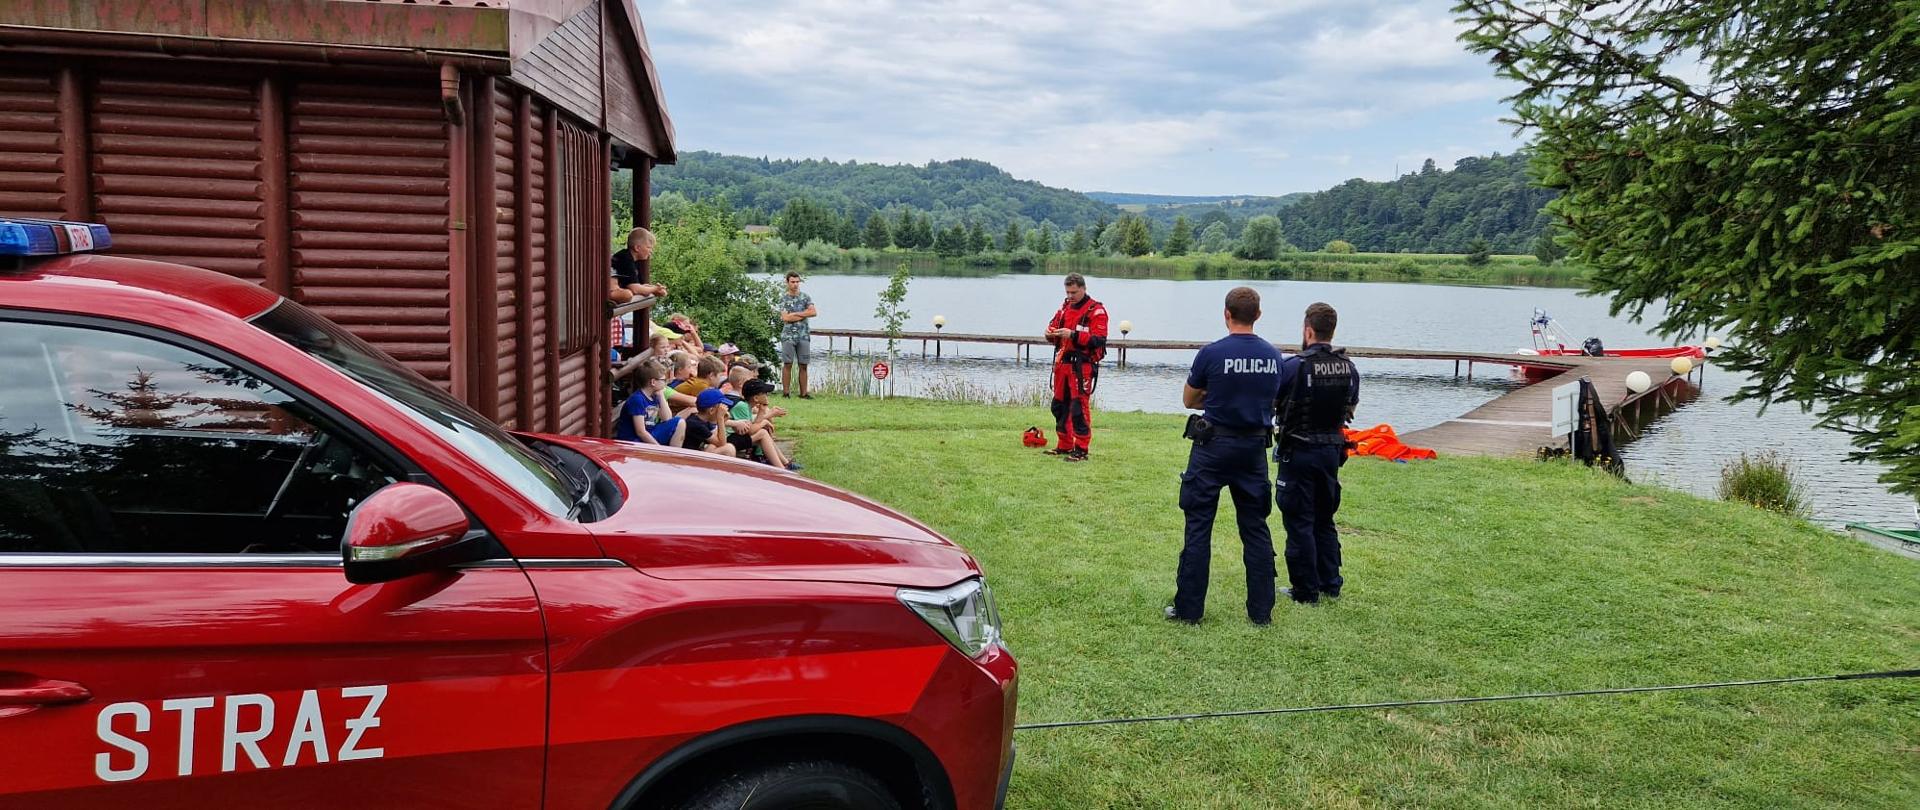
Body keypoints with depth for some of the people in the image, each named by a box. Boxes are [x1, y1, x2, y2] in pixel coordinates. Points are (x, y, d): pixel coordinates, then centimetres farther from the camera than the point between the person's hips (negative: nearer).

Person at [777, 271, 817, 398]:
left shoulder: (805, 297, 8)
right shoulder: (783, 299, 3)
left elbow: (814, 312, -6)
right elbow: (785, 318, -10)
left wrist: (795, 314, -8)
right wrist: (804, 314, -6)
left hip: (804, 335, 2)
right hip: (788, 336, -2)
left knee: (803, 365, 2)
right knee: (787, 364, -4)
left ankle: (803, 393, 6)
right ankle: (786, 392, -1)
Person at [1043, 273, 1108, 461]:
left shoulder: (1096, 311, -7)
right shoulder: (1065, 308, 15)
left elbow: (1098, 340, -16)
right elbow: (1053, 326, 21)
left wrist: (1073, 335, -24)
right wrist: (1051, 333, -4)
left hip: (1082, 366, -7)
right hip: (1062, 363, 8)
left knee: (1079, 407, -8)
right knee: (1060, 405, 12)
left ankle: (1081, 450, -3)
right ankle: (1065, 445, 23)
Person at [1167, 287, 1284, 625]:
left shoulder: (1212, 353, -13)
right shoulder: (1273, 355, 1)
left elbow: (1189, 400, 0)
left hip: (1214, 445, -4)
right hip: (1254, 446, 4)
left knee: (1199, 527, 4)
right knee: (1255, 528, 11)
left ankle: (1189, 608, 7)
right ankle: (1261, 610, 15)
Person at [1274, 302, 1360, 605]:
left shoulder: (1292, 367, -17)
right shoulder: (1349, 369, 1)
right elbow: (1350, 410, 13)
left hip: (1298, 453, -6)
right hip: (1332, 451, 6)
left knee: (1299, 523, 2)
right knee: (1324, 520, 18)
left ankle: (1306, 591, 7)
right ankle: (1330, 584, 23)